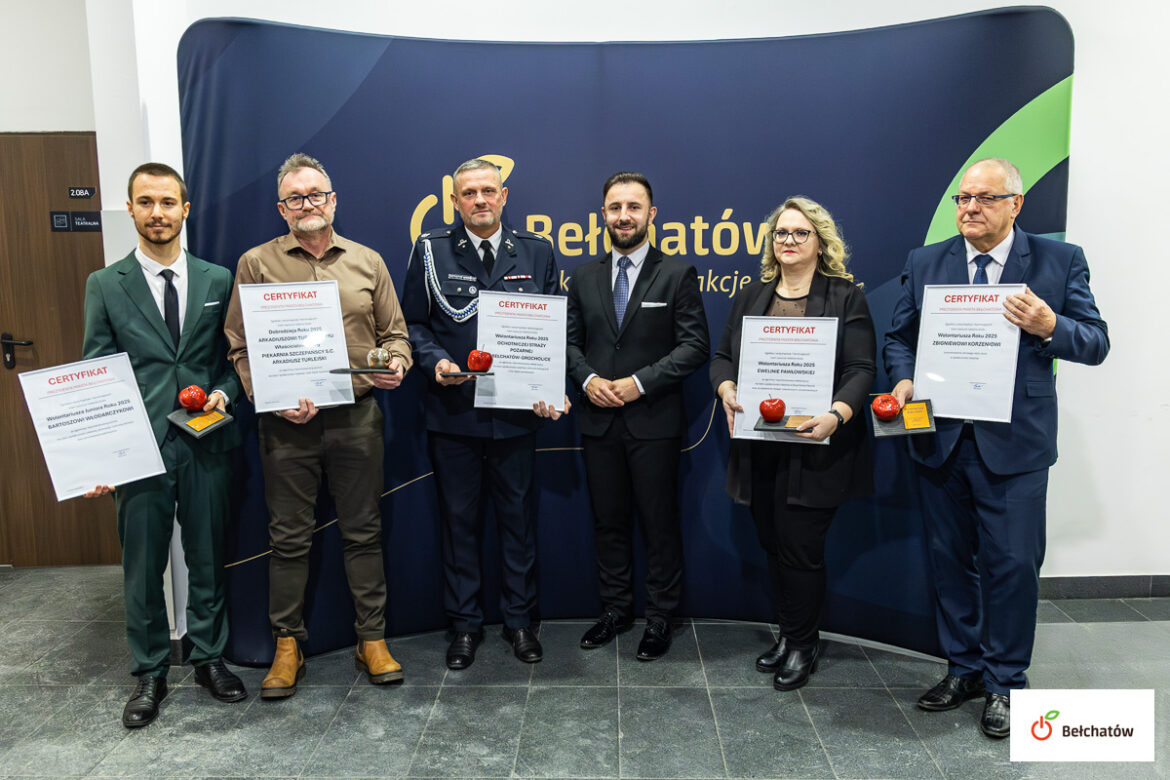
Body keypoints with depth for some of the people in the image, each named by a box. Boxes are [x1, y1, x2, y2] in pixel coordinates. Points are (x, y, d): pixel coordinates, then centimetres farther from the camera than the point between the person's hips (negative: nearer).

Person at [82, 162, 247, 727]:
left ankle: (209, 658, 30)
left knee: (208, 560, 12)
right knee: (143, 568, 10)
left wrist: (224, 392, -11)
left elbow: (234, 357, 11)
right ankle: (150, 674, 27)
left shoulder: (217, 280, 6)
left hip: (206, 443, 1)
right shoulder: (105, 285, 2)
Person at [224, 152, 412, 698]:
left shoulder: (367, 262, 10)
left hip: (357, 418, 1)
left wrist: (396, 363, -10)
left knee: (363, 531, 8)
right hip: (287, 423, -1)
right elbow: (240, 347, 1)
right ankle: (287, 646, 23)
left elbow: (394, 331, 12)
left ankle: (372, 639, 21)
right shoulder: (256, 263, 4)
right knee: (289, 537, 8)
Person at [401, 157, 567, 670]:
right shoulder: (430, 251, 3)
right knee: (458, 518, 10)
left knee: (518, 517, 10)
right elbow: (413, 324, 5)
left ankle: (519, 619, 27)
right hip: (453, 412, 0)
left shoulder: (537, 253, 5)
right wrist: (436, 360, -14)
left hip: (516, 411, 1)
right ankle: (464, 623, 26)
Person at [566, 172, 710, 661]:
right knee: (608, 521, 13)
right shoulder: (584, 276, 10)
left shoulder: (677, 274, -1)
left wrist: (639, 382, -16)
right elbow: (571, 340, 11)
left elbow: (695, 345, -7)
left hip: (654, 421, -3)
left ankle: (660, 617, 22)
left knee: (659, 524, 6)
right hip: (599, 420, 4)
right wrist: (588, 379, -9)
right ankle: (615, 610, 30)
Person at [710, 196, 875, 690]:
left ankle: (804, 645, 19)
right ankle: (786, 634, 31)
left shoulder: (846, 297, 0)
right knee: (772, 546, 13)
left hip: (813, 448, -5)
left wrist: (836, 415, -25)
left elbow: (861, 370, -7)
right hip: (759, 444, 5)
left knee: (800, 548, -1)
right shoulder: (752, 297, 14)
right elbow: (723, 356, 12)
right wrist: (726, 389, -10)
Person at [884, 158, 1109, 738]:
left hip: (1014, 444, -2)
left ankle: (1004, 681, 23)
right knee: (950, 560, 13)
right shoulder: (925, 263, 7)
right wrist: (903, 380, -10)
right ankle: (964, 667, 31)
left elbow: (1096, 342, -1)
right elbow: (899, 337, 9)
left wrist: (1049, 327, -21)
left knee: (1011, 564, 3)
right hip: (939, 437, 3)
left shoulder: (1060, 260, 0)